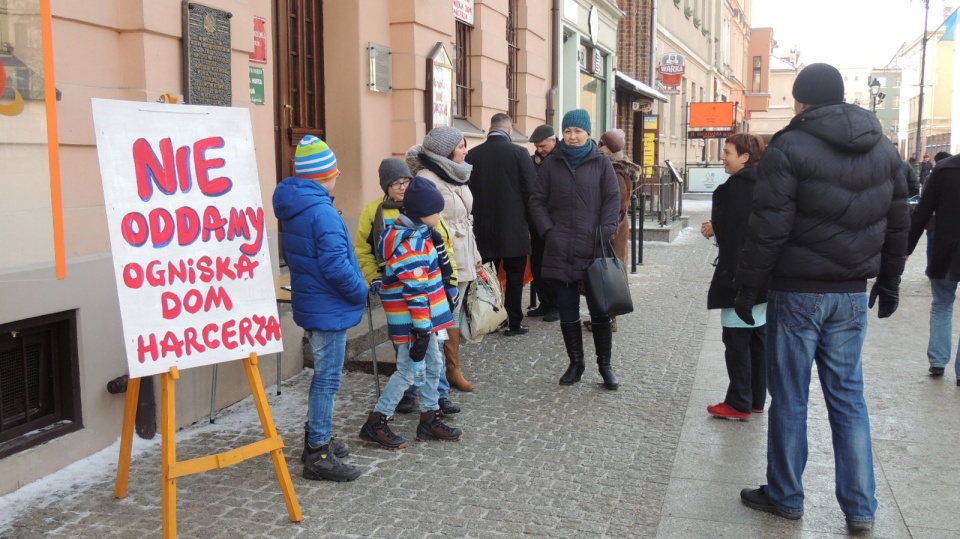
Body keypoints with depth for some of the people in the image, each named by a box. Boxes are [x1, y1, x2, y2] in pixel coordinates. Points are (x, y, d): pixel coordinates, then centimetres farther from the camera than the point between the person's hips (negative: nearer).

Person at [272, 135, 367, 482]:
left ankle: (317, 439, 33)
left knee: (324, 376, 21)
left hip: (310, 305, 9)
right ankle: (318, 456, 7)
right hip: (329, 309, -9)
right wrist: (360, 293, -10)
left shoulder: (292, 208, 7)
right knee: (327, 380, -1)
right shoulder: (321, 211, -22)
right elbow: (336, 265, -26)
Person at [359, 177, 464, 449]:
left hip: (423, 317, 10)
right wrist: (421, 329, -22)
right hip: (412, 319, -10)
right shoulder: (412, 243, -23)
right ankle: (375, 423, 9)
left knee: (433, 365, 16)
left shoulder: (405, 231, 9)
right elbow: (416, 290, -24)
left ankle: (430, 420, 27)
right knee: (407, 371, -1)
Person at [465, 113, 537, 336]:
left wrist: (478, 216, 14)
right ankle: (514, 323, 8)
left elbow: (467, 190, 3)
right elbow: (531, 190, -8)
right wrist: (530, 219, 6)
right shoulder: (518, 152, -8)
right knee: (514, 276, 6)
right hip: (514, 226, -3)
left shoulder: (472, 155, 0)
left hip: (484, 227, 3)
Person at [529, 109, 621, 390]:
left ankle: (605, 365, 16)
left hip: (594, 249, -2)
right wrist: (548, 231, -5)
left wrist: (605, 233, -11)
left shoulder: (601, 162, 3)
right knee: (567, 311, 8)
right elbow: (537, 200, 7)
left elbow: (612, 199, 0)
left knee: (600, 310, 4)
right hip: (560, 250, 2)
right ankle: (575, 363, 21)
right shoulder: (551, 163, 7)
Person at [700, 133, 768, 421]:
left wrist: (713, 228, -5)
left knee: (737, 338, -2)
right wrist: (717, 227, 15)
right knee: (758, 337, 13)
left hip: (740, 272, -9)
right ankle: (757, 400, 22)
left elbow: (730, 229, -22)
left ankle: (739, 403, 3)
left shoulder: (736, 185, -15)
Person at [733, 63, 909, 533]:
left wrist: (747, 288, -8)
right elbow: (897, 224, 13)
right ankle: (860, 507, 16)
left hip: (797, 292, -5)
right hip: (852, 294, 5)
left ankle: (785, 497, 19)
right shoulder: (884, 149, 9)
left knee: (789, 398, 6)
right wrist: (889, 282, 21)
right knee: (848, 397, 12)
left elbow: (767, 229, -15)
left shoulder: (789, 148, -11)